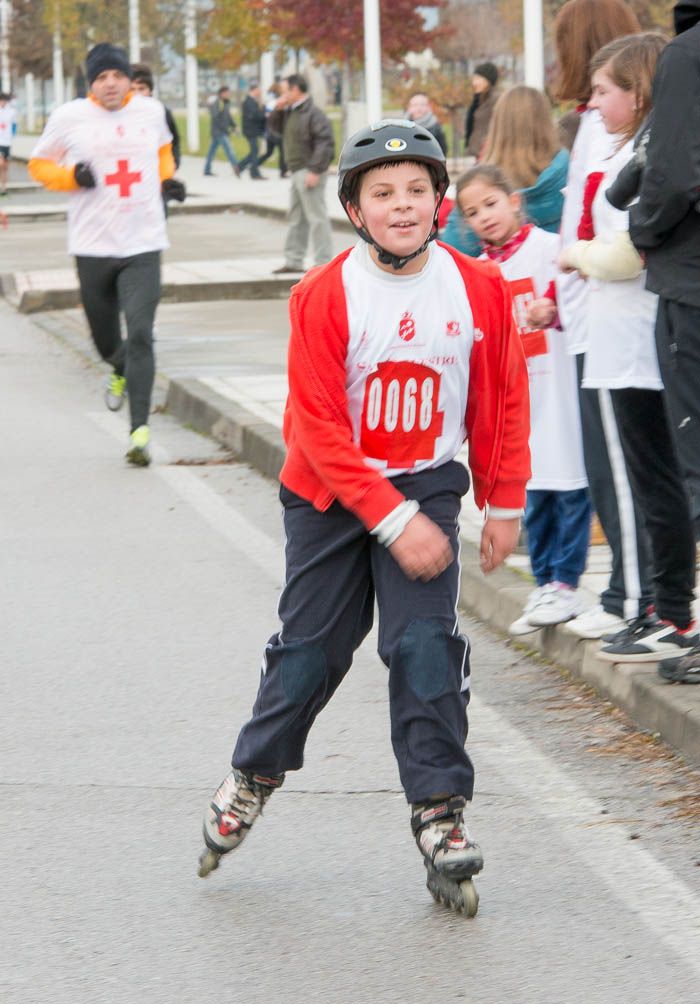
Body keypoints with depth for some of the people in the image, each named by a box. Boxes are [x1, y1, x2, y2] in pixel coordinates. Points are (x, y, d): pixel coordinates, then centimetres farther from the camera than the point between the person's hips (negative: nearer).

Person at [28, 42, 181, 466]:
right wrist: (72, 177, -11)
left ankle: (140, 431, -19)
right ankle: (121, 373, 50)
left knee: (140, 335, -15)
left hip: (143, 245, 0)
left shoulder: (151, 111, 5)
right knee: (106, 339, 12)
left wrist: (167, 179, 7)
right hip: (93, 248, 0)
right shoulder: (70, 118, -3)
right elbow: (40, 164, 8)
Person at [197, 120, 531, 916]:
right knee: (310, 648, 8)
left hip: (427, 485, 1)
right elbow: (318, 427, -18)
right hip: (330, 493, -1)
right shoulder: (324, 297, -17)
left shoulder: (479, 291, -9)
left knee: (425, 643, -11)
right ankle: (255, 775, 33)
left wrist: (503, 505, 5)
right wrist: (394, 521, -21)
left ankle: (439, 812, -4)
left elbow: (503, 401, 4)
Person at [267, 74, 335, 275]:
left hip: (309, 173, -10)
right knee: (297, 218, 14)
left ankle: (323, 263, -9)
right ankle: (293, 261, 21)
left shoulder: (313, 114, -15)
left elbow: (325, 143, -21)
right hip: (297, 172, 10)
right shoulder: (290, 113, 14)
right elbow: (273, 126, 25)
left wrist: (315, 170, -25)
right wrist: (278, 110, 6)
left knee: (317, 217, -9)